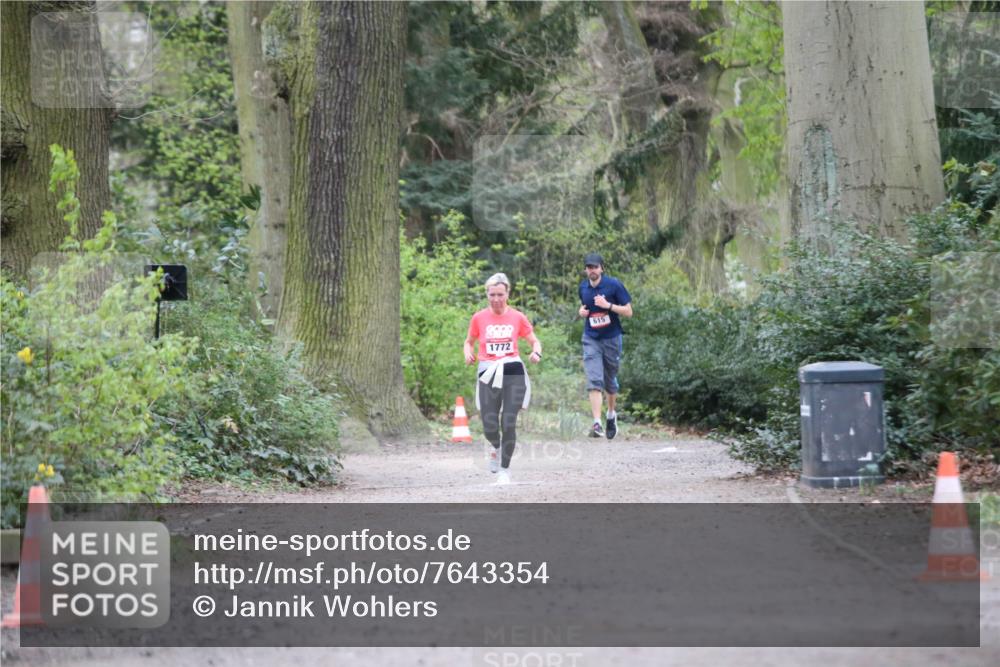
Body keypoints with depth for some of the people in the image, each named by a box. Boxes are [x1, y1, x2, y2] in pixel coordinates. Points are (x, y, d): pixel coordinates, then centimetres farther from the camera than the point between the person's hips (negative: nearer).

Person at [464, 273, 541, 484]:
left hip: (513, 374, -1)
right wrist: (468, 353, -5)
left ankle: (504, 469, 7)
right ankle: (497, 447, 33)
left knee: (509, 424, -7)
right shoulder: (479, 318, 3)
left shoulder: (517, 317, 2)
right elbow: (468, 341, 17)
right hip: (488, 374, 1)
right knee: (489, 428, -3)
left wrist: (536, 353, -14)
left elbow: (535, 342, 8)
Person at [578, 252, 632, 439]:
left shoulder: (614, 285, -10)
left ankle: (611, 415, 38)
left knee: (610, 381, 13)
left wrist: (608, 305, -23)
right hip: (591, 339, 2)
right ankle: (597, 424, -19)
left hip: (611, 338, -2)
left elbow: (628, 311, -9)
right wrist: (582, 311, 0)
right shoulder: (583, 287, 4)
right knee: (594, 381, -13)